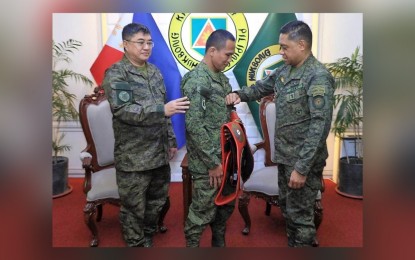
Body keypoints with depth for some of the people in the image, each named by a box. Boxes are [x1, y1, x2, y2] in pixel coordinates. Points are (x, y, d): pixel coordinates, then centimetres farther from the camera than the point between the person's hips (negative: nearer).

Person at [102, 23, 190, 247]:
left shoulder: (155, 72, 12)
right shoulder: (115, 74, -9)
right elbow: (122, 110, -23)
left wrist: (170, 139, 16)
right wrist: (163, 109, -31)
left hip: (159, 153, 7)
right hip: (133, 157, -6)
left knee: (156, 202, 19)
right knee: (134, 208, 8)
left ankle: (148, 239, 41)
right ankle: (136, 245, 29)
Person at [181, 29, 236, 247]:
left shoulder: (222, 78, 11)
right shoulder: (195, 80, -16)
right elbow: (194, 126, -21)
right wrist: (213, 162, -18)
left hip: (226, 157, 9)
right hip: (207, 163, -8)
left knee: (226, 205, 20)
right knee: (203, 211, 5)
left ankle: (219, 243, 40)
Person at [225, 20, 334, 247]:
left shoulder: (318, 77, -18)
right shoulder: (285, 70, 7)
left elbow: (320, 126, -23)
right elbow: (262, 86, 22)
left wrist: (302, 168, -24)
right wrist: (240, 94, 1)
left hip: (303, 160, -8)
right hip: (284, 156, 8)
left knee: (300, 215, 5)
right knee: (287, 209, 21)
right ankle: (292, 244, 40)